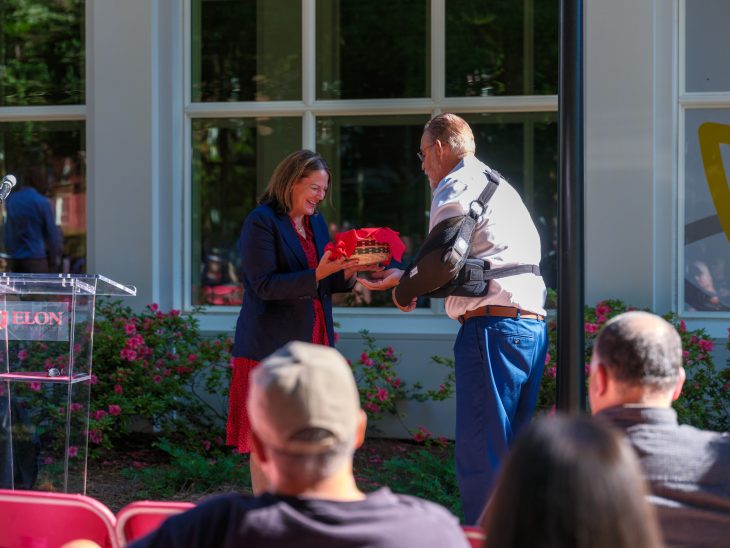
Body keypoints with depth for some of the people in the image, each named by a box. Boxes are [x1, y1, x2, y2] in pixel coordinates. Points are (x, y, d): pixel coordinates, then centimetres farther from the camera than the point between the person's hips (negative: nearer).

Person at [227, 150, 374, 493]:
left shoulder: (316, 223, 14)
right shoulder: (261, 221, -9)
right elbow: (264, 284, -18)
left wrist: (348, 272, -4)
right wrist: (317, 274, -26)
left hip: (313, 344, 7)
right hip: (271, 345, -7)